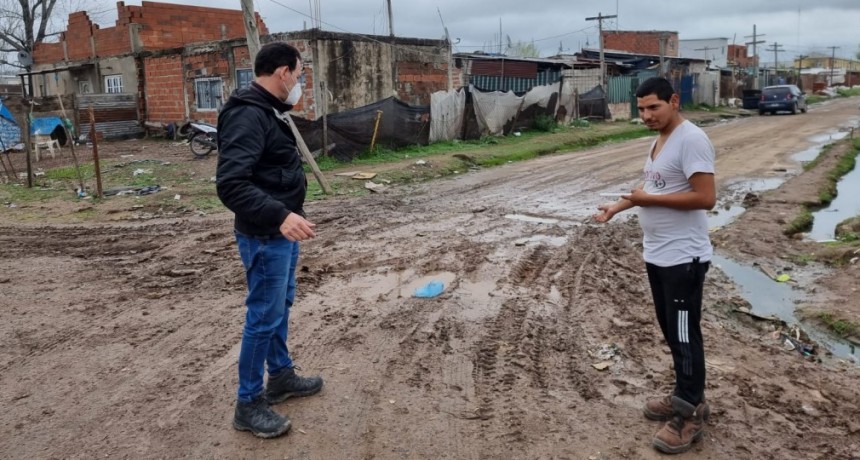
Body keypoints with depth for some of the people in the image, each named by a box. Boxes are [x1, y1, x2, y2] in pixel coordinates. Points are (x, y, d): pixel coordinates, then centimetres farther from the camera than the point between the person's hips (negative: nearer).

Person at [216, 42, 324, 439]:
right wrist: (279, 216, -39)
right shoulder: (247, 116, -22)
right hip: (264, 236, -10)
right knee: (264, 317, -1)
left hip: (282, 231, 10)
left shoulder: (267, 111, 11)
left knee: (281, 306, 20)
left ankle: (281, 376, 37)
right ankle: (249, 404, 13)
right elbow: (231, 184, -31)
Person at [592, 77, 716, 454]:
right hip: (656, 254, 10)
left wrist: (650, 200, -20)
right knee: (671, 332, 18)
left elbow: (705, 197, -24)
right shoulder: (660, 139, 12)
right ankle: (686, 397, 34)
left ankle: (689, 416, 15)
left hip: (683, 257, -10)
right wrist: (617, 207, 14)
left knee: (684, 335, 1)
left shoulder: (691, 139, -18)